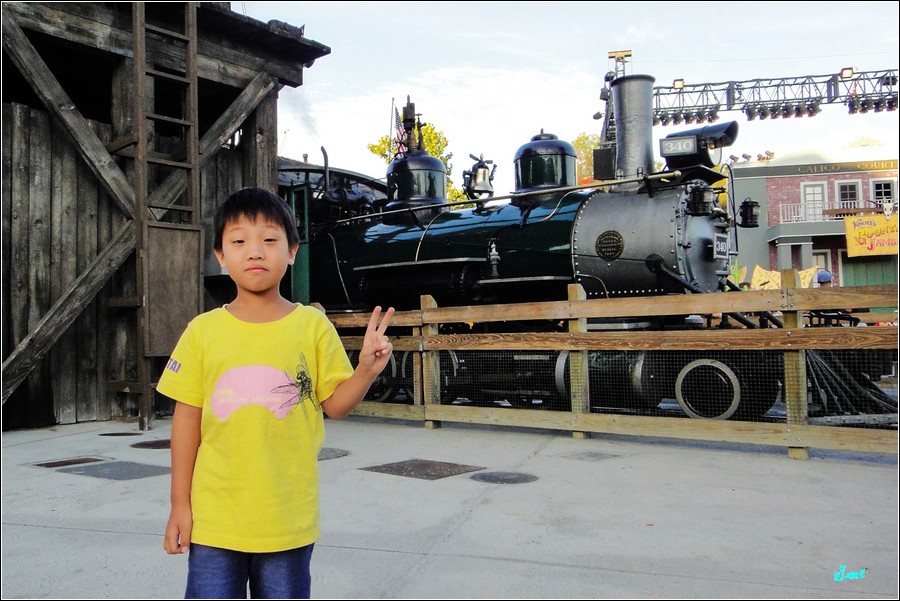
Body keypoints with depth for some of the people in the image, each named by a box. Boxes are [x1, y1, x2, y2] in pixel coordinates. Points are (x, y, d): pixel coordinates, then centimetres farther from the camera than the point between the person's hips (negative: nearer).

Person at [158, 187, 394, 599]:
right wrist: (180, 503, 3)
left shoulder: (313, 325, -4)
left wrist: (367, 369, -20)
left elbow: (335, 405, -1)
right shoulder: (202, 331, -2)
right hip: (214, 518, 1)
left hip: (288, 520, 0)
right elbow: (187, 416, 2)